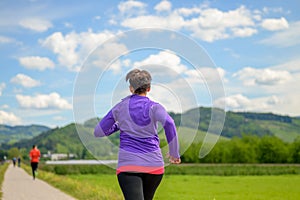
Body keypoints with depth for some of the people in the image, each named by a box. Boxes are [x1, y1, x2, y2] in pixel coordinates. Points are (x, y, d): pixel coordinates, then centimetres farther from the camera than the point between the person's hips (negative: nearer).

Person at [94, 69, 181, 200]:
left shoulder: (120, 107, 7)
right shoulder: (154, 107, 0)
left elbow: (98, 132, 12)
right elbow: (168, 123, -22)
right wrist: (174, 153, -12)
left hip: (127, 164, -1)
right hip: (154, 164, 1)